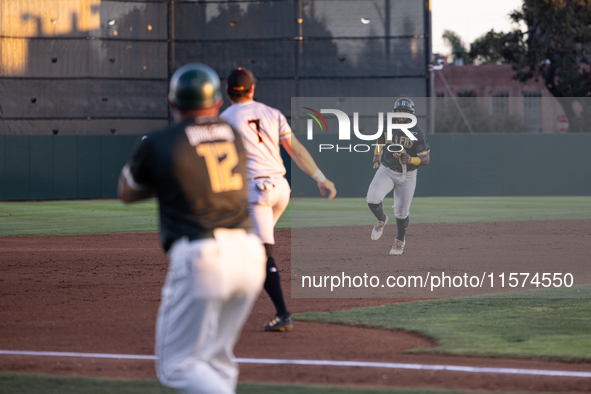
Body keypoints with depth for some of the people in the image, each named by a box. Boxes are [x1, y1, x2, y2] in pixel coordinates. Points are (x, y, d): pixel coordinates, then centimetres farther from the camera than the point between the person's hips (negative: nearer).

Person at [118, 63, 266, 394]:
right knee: (216, 357, 19)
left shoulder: (158, 144, 0)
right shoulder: (234, 137, 13)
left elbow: (127, 193, 16)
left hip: (200, 257, -6)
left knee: (178, 363, 1)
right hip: (248, 253, 6)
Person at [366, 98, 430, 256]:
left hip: (407, 176, -1)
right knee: (372, 199, -22)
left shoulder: (417, 133, -16)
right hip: (386, 171, 1)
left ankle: (400, 240, 34)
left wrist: (411, 160, -33)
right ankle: (381, 220, 12)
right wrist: (377, 153, 15)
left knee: (402, 211, 7)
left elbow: (426, 159, -16)